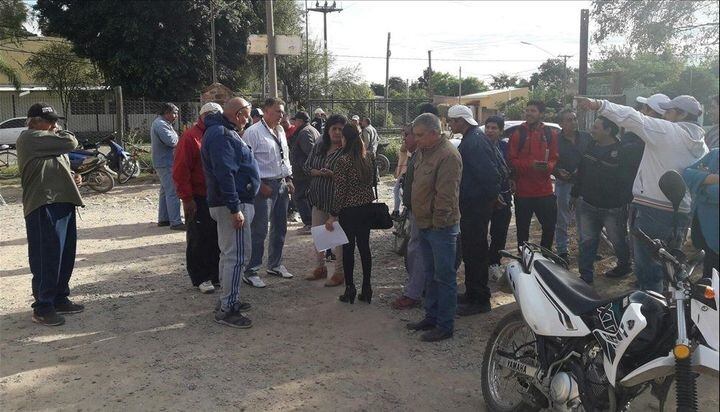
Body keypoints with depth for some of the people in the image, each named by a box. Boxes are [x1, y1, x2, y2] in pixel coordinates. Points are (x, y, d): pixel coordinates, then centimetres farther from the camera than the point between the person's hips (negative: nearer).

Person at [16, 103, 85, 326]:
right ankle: (42, 307, 4)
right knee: (47, 258, -6)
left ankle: (60, 299, 26)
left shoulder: (48, 142, 22)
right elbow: (70, 142, -16)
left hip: (62, 203, 10)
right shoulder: (30, 137, -10)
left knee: (65, 256, 14)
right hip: (44, 207, -10)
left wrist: (72, 178, 8)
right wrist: (59, 132, 6)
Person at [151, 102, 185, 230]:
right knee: (173, 193, -11)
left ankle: (163, 219, 24)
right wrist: (175, 134, -7)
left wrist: (174, 136, 0)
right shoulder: (160, 125, -16)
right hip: (166, 163, -11)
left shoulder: (160, 123, 19)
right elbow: (171, 141, -27)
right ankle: (175, 222, -10)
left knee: (165, 191, 16)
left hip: (163, 163, 11)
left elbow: (172, 142, 20)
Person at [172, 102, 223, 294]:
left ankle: (215, 274, 23)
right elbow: (180, 171, -14)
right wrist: (187, 199, -17)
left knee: (216, 238, 11)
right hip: (198, 200, -7)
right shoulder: (190, 137, -10)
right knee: (199, 240, 2)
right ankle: (200, 278, 12)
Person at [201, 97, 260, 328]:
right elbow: (224, 174, -25)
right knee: (236, 256, -7)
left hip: (233, 202, 11)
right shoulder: (221, 135, -17)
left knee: (229, 254, 17)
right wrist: (235, 208, -25)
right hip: (232, 204, -11)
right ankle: (227, 309, -1)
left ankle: (229, 300, 28)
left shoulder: (223, 132, 17)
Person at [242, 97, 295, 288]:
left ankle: (275, 264, 31)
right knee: (259, 231, -7)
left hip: (281, 184, 8)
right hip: (264, 185, -8)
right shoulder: (253, 132, -12)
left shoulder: (280, 131, 13)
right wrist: (259, 185, -16)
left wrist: (289, 179, 14)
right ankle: (251, 271, 3)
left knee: (280, 227, 16)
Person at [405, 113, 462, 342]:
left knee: (444, 278, 0)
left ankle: (445, 326, 10)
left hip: (441, 227, -10)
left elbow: (446, 194, -23)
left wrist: (438, 221, -20)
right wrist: (419, 218, 16)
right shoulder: (424, 152, 12)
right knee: (432, 274, 19)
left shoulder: (448, 156, -20)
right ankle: (431, 317, 31)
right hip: (425, 224, 10)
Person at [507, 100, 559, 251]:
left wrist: (548, 166, -17)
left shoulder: (550, 134, 6)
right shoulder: (518, 133, -1)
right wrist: (530, 164, -20)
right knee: (523, 230, 7)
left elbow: (554, 158, 6)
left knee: (550, 227, 9)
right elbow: (512, 160, -4)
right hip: (523, 191, -2)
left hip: (545, 191, 2)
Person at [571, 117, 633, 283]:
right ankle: (585, 275, 14)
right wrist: (574, 195, 18)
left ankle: (624, 265, 38)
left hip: (613, 209, -5)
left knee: (618, 240, 13)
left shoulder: (622, 152, -14)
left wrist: (625, 203, -18)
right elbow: (581, 173, 15)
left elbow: (628, 180, -15)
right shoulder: (590, 146, 6)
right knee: (586, 241, 6)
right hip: (588, 205, 6)